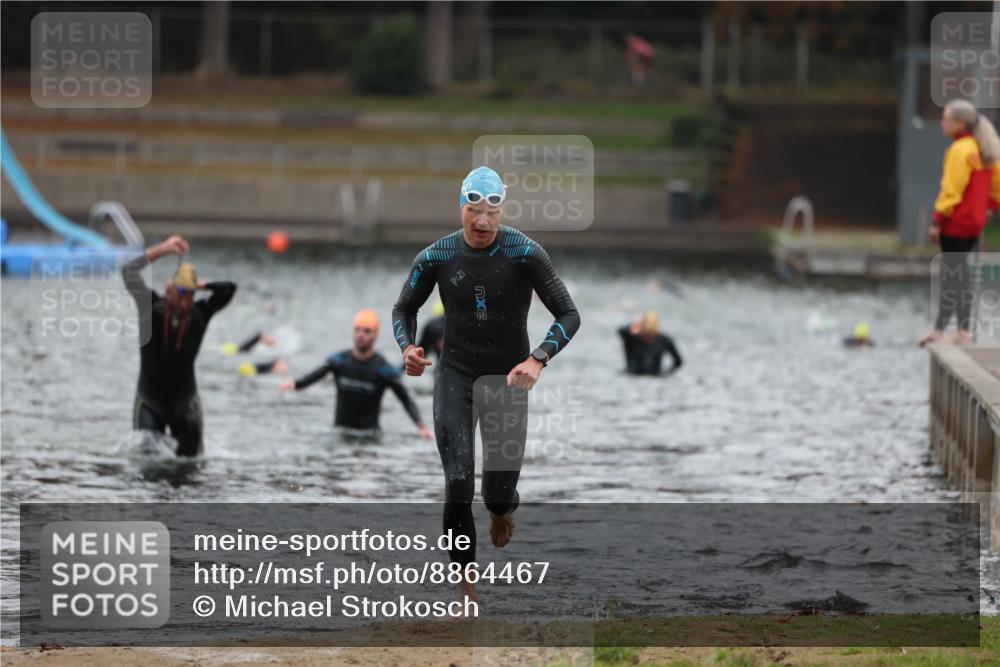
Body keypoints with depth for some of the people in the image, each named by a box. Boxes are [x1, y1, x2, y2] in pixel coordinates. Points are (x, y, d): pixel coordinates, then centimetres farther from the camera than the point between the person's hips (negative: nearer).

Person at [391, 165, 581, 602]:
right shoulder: (436, 257, -8)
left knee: (500, 493, 2)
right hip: (455, 374, 1)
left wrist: (537, 360, -27)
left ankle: (502, 509, 43)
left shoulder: (525, 254, -14)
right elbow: (404, 309, 8)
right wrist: (407, 348, -14)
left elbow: (569, 316, -10)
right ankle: (466, 590, -6)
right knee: (458, 485, -14)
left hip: (508, 378, -1)